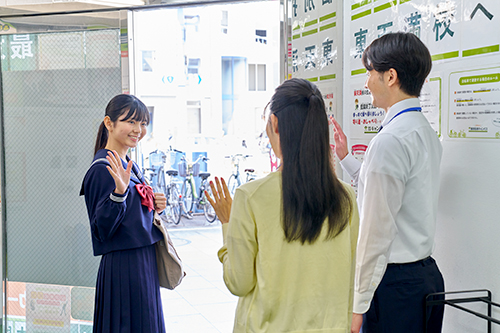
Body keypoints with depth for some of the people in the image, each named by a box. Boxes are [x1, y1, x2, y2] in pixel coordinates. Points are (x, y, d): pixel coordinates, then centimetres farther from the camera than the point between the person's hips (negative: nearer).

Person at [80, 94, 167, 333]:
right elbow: (102, 229, -19)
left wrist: (154, 207, 2)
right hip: (122, 269, -9)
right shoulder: (102, 169, -15)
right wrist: (119, 192, -32)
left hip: (144, 264, 9)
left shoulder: (129, 165, 12)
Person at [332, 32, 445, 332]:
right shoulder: (427, 133, 11)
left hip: (395, 283, -9)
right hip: (428, 273, 10)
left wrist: (357, 304, -15)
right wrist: (345, 157, 30)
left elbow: (378, 231, -20)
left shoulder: (390, 140, -19)